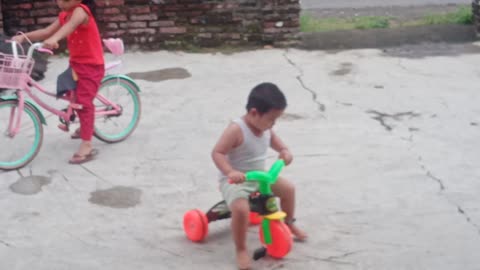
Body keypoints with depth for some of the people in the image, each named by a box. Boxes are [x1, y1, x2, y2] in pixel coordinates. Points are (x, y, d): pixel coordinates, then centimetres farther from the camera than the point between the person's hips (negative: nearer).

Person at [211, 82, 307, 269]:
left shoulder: (265, 128, -3)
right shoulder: (236, 129, -28)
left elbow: (274, 140, 18)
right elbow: (217, 153, -29)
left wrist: (285, 151, -5)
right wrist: (230, 172, -44)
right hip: (235, 181, -8)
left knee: (288, 188, 12)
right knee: (241, 209, -33)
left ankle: (289, 224, 38)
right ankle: (241, 250, -13)